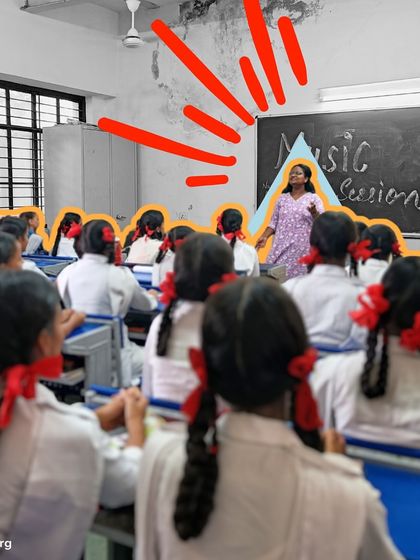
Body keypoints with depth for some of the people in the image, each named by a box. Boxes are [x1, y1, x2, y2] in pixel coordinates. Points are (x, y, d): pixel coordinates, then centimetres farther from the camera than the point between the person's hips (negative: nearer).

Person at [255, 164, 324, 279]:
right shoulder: (282, 198, 12)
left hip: (303, 249, -2)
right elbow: (274, 222, 12)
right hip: (282, 247, 2)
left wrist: (314, 212, -23)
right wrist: (264, 237, -3)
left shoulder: (314, 198, 3)